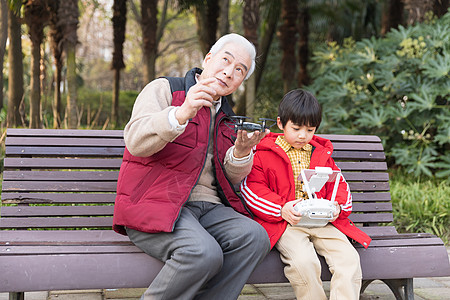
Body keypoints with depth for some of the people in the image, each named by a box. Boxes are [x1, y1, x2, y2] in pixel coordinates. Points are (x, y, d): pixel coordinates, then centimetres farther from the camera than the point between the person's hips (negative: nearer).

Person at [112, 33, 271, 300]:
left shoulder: (227, 118, 22)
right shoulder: (165, 89, 4)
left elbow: (232, 180, 18)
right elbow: (135, 142, -13)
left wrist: (242, 152, -4)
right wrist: (182, 114, -28)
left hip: (207, 207, 6)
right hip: (155, 206, -6)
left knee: (255, 237, -23)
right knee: (204, 253, -32)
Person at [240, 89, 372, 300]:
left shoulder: (321, 154, 21)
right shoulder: (264, 154, 5)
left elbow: (338, 183, 22)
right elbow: (252, 188, -3)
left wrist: (337, 206, -2)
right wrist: (281, 209, -17)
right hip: (286, 224, -4)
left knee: (349, 258, -19)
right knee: (304, 261, -32)